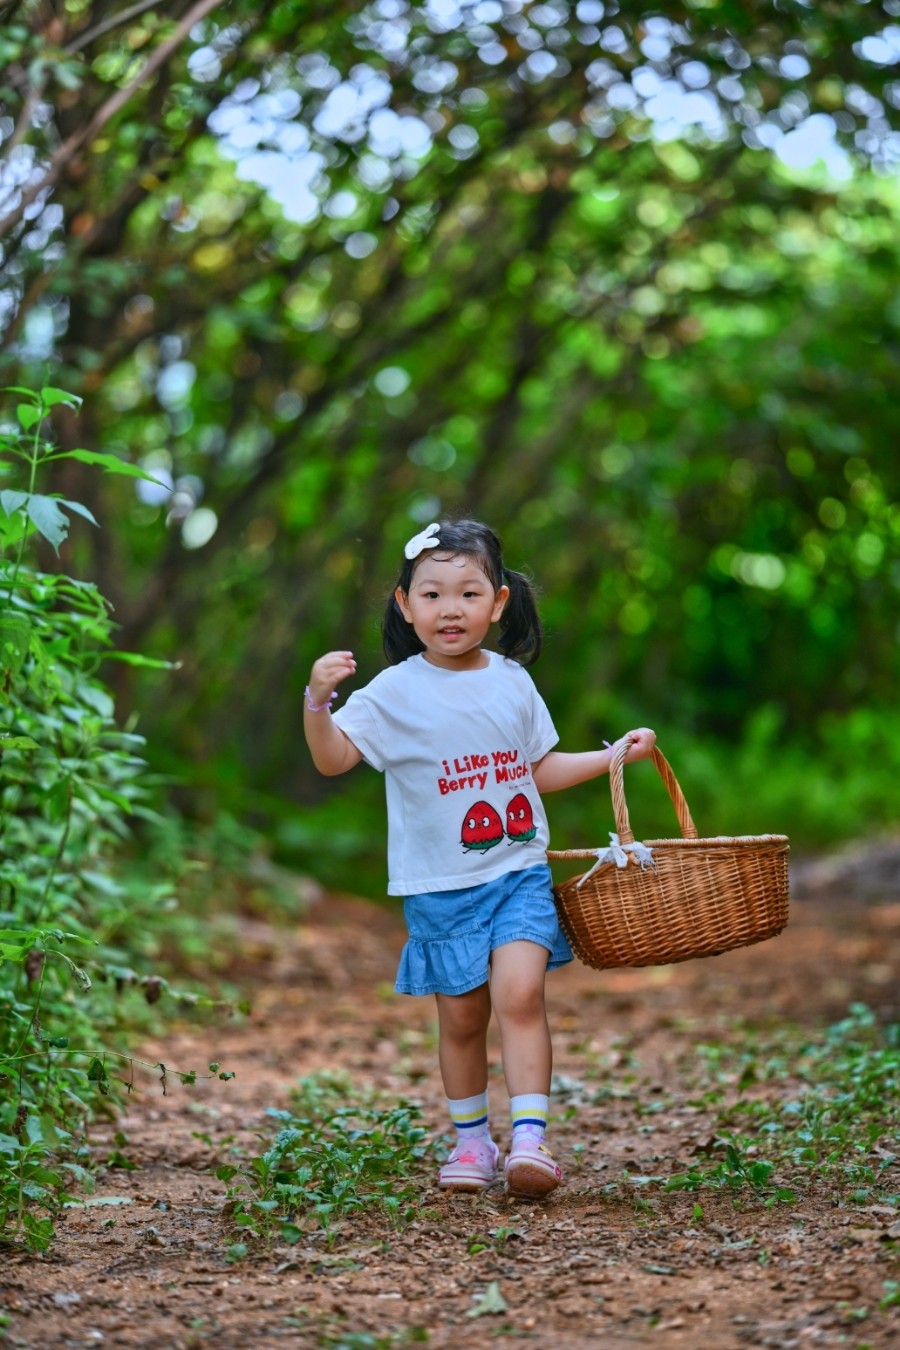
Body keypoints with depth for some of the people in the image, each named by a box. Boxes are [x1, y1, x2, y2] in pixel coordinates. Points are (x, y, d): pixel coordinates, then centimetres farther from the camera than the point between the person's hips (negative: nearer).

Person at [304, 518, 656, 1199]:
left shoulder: (513, 682, 7)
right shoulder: (396, 692, -6)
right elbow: (333, 758, -15)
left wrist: (615, 755, 16)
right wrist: (318, 702, -32)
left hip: (520, 872, 1)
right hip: (440, 887, -1)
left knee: (520, 993, -16)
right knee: (462, 1016, 7)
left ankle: (531, 1139, -18)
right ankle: (472, 1141, 24)